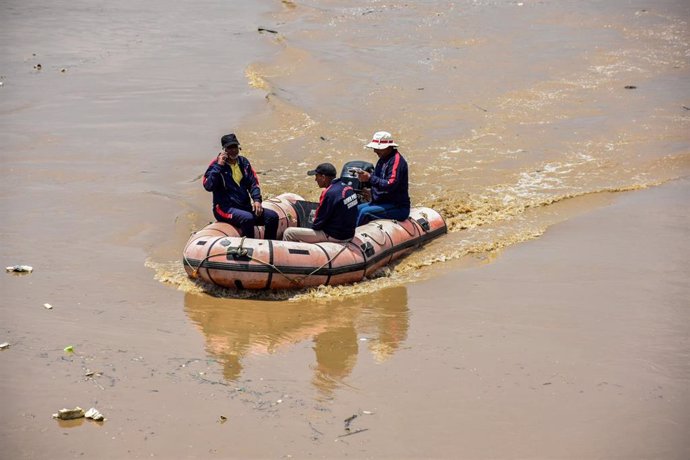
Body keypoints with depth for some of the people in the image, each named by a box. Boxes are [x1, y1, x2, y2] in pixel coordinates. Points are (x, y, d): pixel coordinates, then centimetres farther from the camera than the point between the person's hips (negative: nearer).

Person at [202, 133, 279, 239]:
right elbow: (208, 186, -17)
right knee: (248, 218, -35)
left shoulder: (243, 162, 13)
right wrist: (219, 166, -20)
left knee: (272, 216, -11)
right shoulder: (216, 164, -4)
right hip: (225, 209, -6)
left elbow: (253, 183, 13)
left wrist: (257, 200, -4)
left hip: (245, 207, 6)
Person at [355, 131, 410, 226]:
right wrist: (364, 177, -5)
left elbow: (391, 185, -26)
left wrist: (370, 178, -24)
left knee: (365, 212, -26)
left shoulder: (396, 160, -15)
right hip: (381, 203, 10)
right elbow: (377, 180, 15)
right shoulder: (383, 160, 14)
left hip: (397, 207, -10)